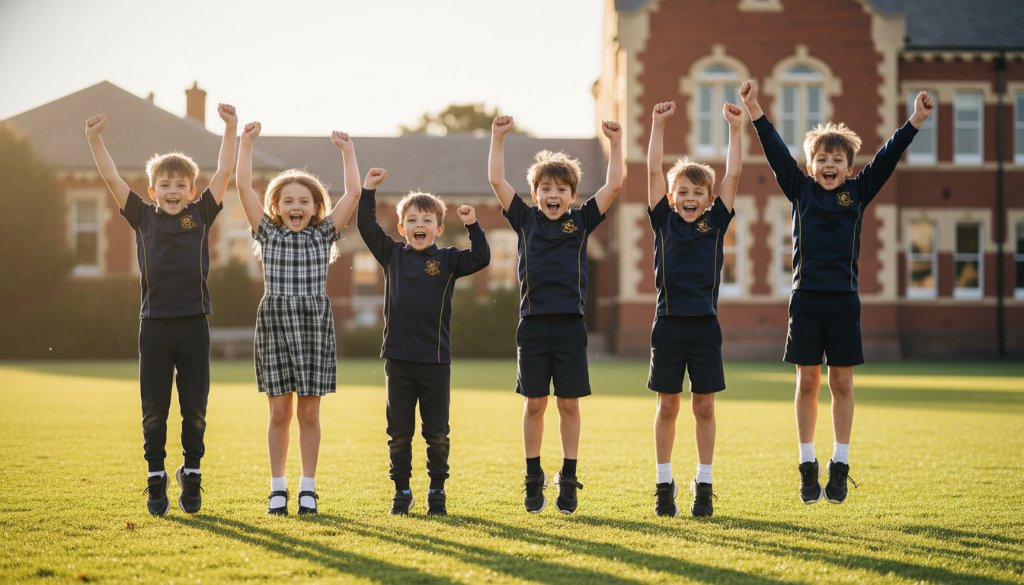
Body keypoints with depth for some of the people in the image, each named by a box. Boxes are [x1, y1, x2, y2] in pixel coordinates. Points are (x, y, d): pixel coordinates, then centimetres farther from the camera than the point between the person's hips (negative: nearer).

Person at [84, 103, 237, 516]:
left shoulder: (200, 216, 6)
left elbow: (224, 174, 1)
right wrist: (95, 140, -9)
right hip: (154, 324, 0)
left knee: (195, 408, 4)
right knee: (154, 409, 4)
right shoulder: (143, 218, 7)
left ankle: (191, 476, 16)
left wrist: (230, 129, -5)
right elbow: (112, 179, 1)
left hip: (193, 324, 0)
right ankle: (156, 479, 13)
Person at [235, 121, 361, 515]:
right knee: (279, 411, 2)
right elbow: (244, 187, 2)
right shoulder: (268, 233, 8)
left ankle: (308, 487, 10)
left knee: (309, 412, 3)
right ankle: (278, 487, 10)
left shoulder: (324, 235, 8)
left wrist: (347, 151, 1)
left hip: (315, 326, 0)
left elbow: (352, 193, 2)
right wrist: (246, 143, -1)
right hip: (274, 325, 0)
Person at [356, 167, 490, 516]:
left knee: (437, 434, 5)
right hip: (398, 359, 1)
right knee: (399, 433, 7)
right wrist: (369, 189, -6)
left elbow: (481, 259, -8)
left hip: (436, 361, -1)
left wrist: (472, 225, -17)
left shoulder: (447, 260, 2)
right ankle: (402, 492, 17)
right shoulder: (392, 255, 6)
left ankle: (437, 493, 15)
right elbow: (367, 226, 1)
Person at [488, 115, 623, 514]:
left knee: (569, 404, 3)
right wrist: (498, 137, -5)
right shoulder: (525, 220, 7)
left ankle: (568, 480, 11)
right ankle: (534, 480, 13)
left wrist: (615, 143, -5)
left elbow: (614, 185, 1)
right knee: (534, 404, 4)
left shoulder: (581, 222, 7)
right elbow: (497, 181, 1)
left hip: (570, 324, 0)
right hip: (533, 324, 0)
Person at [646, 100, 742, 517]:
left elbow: (733, 175, 1)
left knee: (704, 407, 4)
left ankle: (704, 484, 12)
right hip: (668, 324, 0)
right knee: (667, 406, 4)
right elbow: (654, 171, -1)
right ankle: (664, 484, 12)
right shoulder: (664, 223, 4)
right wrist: (659, 125, -5)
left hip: (705, 325, 1)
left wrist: (735, 129, -3)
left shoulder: (715, 223, 6)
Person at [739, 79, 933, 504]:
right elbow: (777, 152, -3)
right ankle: (807, 465, 11)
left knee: (842, 382, 4)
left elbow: (887, 157, 0)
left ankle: (840, 465, 13)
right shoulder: (801, 190, 5)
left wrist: (916, 120, -10)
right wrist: (755, 111, -13)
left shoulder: (858, 193, 7)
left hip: (843, 298, 0)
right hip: (806, 297, 0)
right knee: (807, 381, 3)